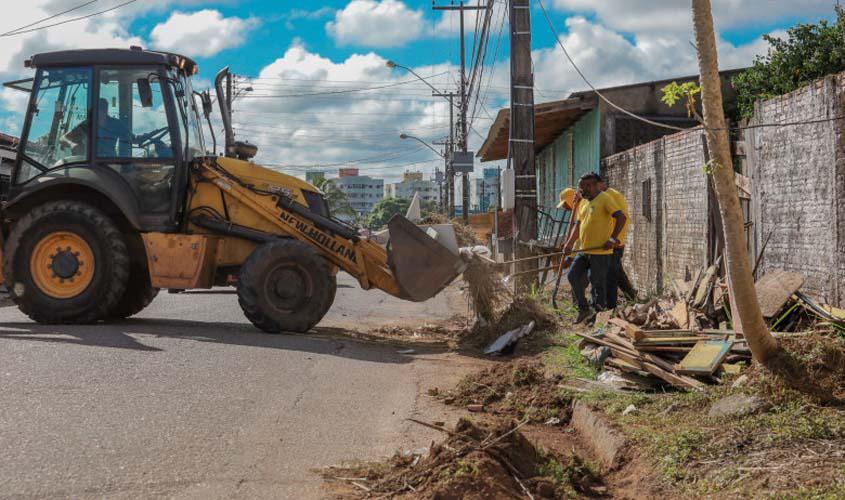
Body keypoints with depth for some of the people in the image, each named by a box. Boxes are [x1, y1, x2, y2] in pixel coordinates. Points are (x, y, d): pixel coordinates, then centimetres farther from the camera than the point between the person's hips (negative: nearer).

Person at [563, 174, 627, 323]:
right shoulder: (584, 203, 16)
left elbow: (621, 217, -19)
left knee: (597, 283, -2)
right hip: (584, 250, 8)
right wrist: (569, 243, 17)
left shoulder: (605, 199, -10)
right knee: (573, 276, 5)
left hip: (600, 251, -8)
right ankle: (584, 309, 17)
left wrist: (613, 238, -28)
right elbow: (578, 225, 25)